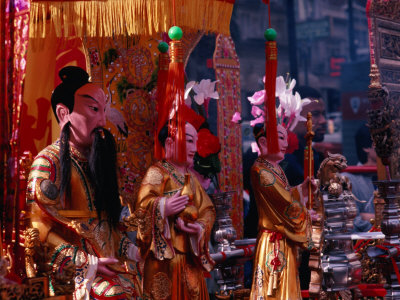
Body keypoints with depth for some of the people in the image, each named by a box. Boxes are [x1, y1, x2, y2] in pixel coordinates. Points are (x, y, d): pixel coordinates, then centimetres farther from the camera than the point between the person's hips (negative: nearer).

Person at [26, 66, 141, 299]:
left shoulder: (95, 159, 18)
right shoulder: (49, 162, -6)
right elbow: (38, 229, -13)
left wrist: (125, 247, 11)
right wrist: (86, 263, -15)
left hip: (109, 265, 7)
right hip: (76, 275, -7)